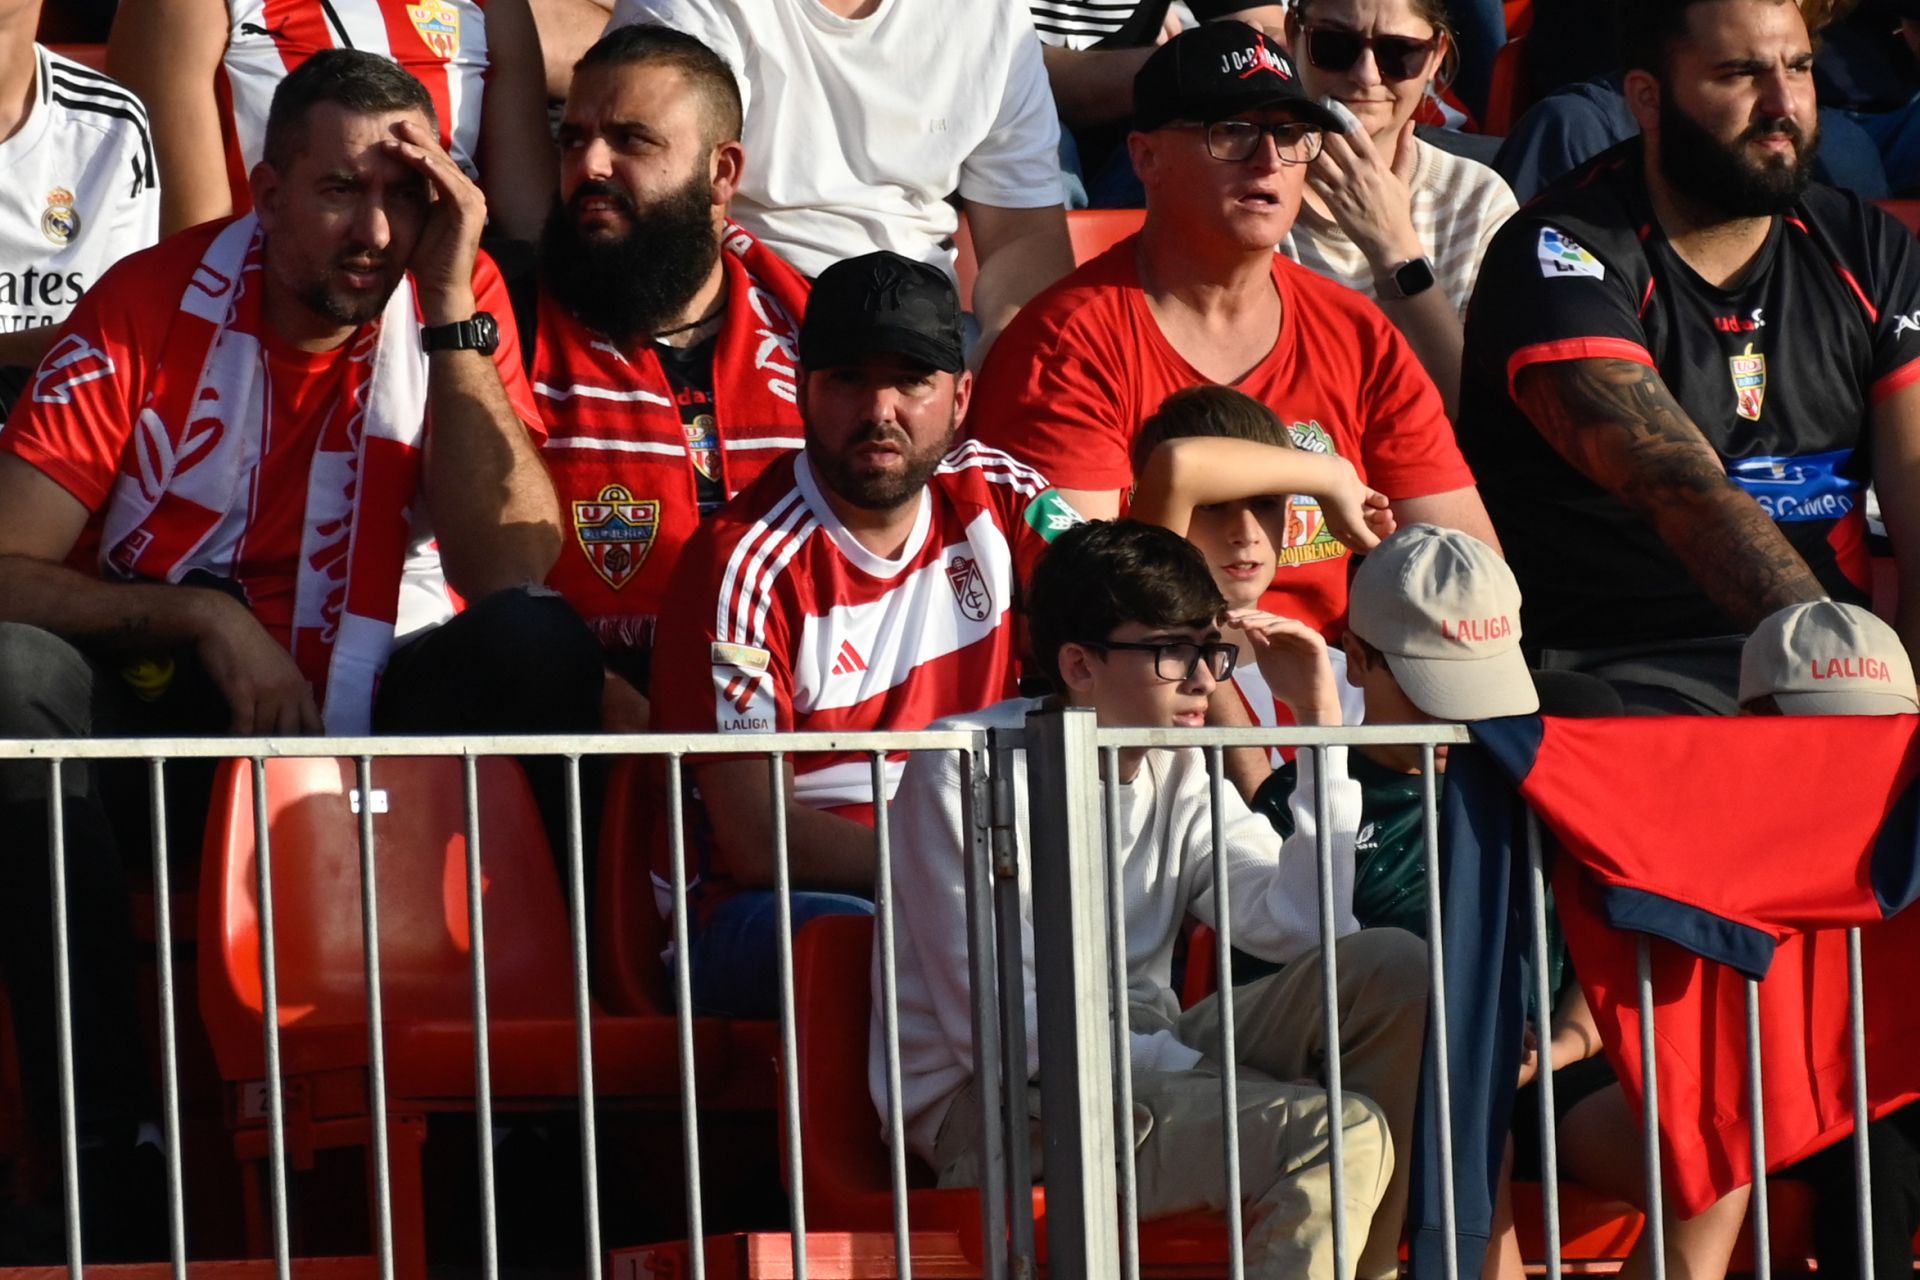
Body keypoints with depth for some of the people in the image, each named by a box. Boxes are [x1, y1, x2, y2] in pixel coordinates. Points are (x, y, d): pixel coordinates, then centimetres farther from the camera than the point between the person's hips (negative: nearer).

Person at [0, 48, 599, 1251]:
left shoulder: (460, 302, -5)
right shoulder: (154, 303, -8)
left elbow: (511, 570, -19)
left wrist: (450, 308, -22)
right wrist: (204, 619, -24)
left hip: (373, 725, 1)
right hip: (167, 716, -1)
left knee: (539, 650, -28)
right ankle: (103, 1136, -26)